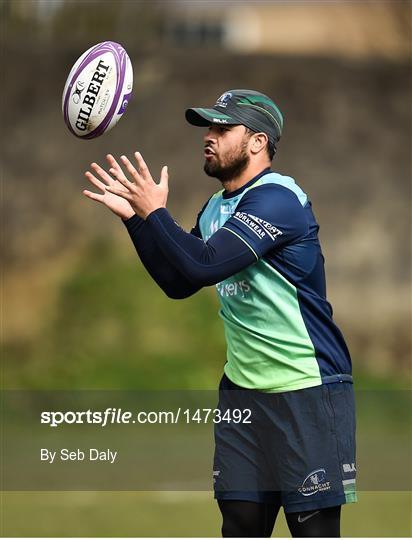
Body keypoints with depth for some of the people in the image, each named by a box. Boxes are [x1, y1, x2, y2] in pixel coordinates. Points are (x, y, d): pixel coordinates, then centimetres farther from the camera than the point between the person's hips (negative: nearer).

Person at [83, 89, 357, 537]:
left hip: (307, 391, -9)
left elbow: (206, 265, -26)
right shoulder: (216, 207, 13)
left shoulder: (277, 197, -16)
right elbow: (179, 283, 19)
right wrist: (133, 216, 11)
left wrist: (155, 213, -11)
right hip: (243, 389, 9)